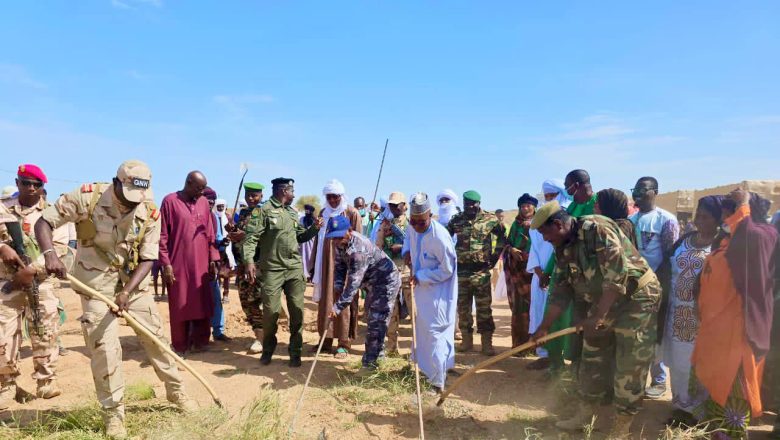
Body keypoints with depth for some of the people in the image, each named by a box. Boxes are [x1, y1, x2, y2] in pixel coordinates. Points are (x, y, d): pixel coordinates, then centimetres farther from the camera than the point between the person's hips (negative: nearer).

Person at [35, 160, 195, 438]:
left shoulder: (150, 213, -13)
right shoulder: (87, 197, -18)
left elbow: (148, 259, -11)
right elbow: (44, 222, -13)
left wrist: (127, 291, -23)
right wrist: (49, 254, -32)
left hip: (133, 280, 3)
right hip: (96, 280, -2)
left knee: (155, 334, 8)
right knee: (104, 345, -5)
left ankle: (175, 390, 26)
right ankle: (113, 412, 12)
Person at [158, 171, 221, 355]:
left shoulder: (204, 203, 9)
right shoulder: (170, 201, -4)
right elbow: (162, 235, -5)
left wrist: (213, 260, 7)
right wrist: (166, 264, -10)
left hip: (201, 265, 4)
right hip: (178, 265, -4)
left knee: (203, 306, 8)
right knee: (179, 307, 4)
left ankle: (199, 342, 21)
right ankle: (180, 346, 17)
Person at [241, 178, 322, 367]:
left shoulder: (293, 213, 15)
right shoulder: (263, 211, -6)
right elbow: (251, 237, -13)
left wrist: (314, 228, 5)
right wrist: (249, 261, -25)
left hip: (295, 269, 5)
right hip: (272, 270, -5)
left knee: (297, 310, 4)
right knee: (270, 311, 1)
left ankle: (295, 352, 17)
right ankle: (268, 350, 24)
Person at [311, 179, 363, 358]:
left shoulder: (352, 214, -5)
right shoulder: (323, 213, 11)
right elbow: (318, 240, 14)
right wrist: (314, 267, 12)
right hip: (326, 265, 5)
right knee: (325, 302, 8)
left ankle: (344, 343, 9)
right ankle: (326, 340, 20)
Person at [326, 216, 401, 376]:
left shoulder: (359, 249, -37)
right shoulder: (341, 243, -9)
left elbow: (354, 282, -38)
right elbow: (340, 267, 2)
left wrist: (338, 307, -38)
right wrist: (338, 287, -14)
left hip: (387, 281, -10)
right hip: (374, 281, 10)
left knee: (376, 322, -9)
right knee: (371, 314, 22)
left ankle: (370, 363, 3)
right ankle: (378, 353, 41)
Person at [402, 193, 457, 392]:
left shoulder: (440, 237, -29)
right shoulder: (413, 228, -7)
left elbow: (447, 270, -21)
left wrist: (420, 276, -20)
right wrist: (407, 251, 0)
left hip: (438, 291, -8)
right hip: (421, 286, 8)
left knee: (434, 332, -6)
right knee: (421, 328, 21)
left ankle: (437, 381, 5)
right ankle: (423, 367, 42)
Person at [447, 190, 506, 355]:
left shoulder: (490, 219, -3)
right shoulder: (456, 220, 3)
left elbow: (503, 236, 11)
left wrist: (495, 254, 5)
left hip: (481, 269, -2)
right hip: (461, 269, 3)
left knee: (484, 307, -1)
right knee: (462, 306, 9)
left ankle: (487, 342, 6)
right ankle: (467, 340, 21)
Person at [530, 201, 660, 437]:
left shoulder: (597, 229, -24)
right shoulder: (563, 249, 1)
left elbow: (618, 274, -29)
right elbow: (561, 291, 6)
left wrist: (597, 317, -27)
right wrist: (544, 327, 4)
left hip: (636, 298, -8)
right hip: (602, 302, 8)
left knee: (629, 365, -2)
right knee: (592, 358, 12)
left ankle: (621, 426, 11)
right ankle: (585, 412, 26)